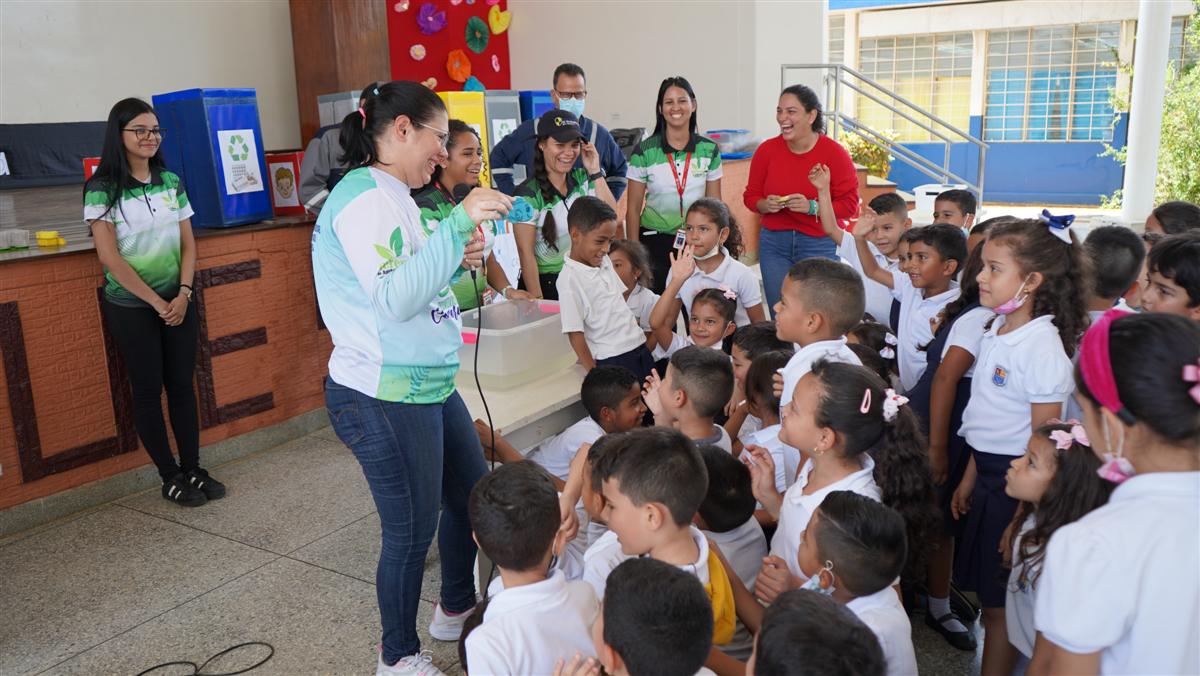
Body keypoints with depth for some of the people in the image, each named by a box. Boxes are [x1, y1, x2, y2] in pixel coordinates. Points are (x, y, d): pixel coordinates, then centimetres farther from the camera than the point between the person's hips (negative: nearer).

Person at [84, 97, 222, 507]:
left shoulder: (171, 182, 6)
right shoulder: (102, 189, -8)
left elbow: (187, 244, 7)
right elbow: (109, 257, -12)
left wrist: (183, 293, -6)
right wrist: (155, 302, -12)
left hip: (178, 301, 4)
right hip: (131, 307, -4)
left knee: (182, 384, 7)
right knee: (148, 390, 4)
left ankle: (193, 470, 17)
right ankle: (170, 477, 14)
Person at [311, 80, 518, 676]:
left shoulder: (390, 196, 13)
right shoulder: (364, 198, -17)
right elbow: (394, 299, -27)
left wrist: (456, 263, 3)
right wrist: (458, 225, -27)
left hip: (431, 385, 10)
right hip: (384, 397, -10)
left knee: (472, 498, 20)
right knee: (412, 530, 4)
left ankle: (457, 609, 43)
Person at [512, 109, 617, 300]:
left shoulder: (584, 179, 4)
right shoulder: (528, 195, -12)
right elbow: (526, 253, -14)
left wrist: (595, 172, -9)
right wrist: (537, 301, -19)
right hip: (547, 284, -4)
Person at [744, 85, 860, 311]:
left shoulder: (835, 153, -7)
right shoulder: (767, 150, 1)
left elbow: (850, 204, -6)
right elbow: (750, 196, 9)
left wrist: (812, 207, -20)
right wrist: (765, 205, -13)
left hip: (820, 244, -3)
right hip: (774, 243, 3)